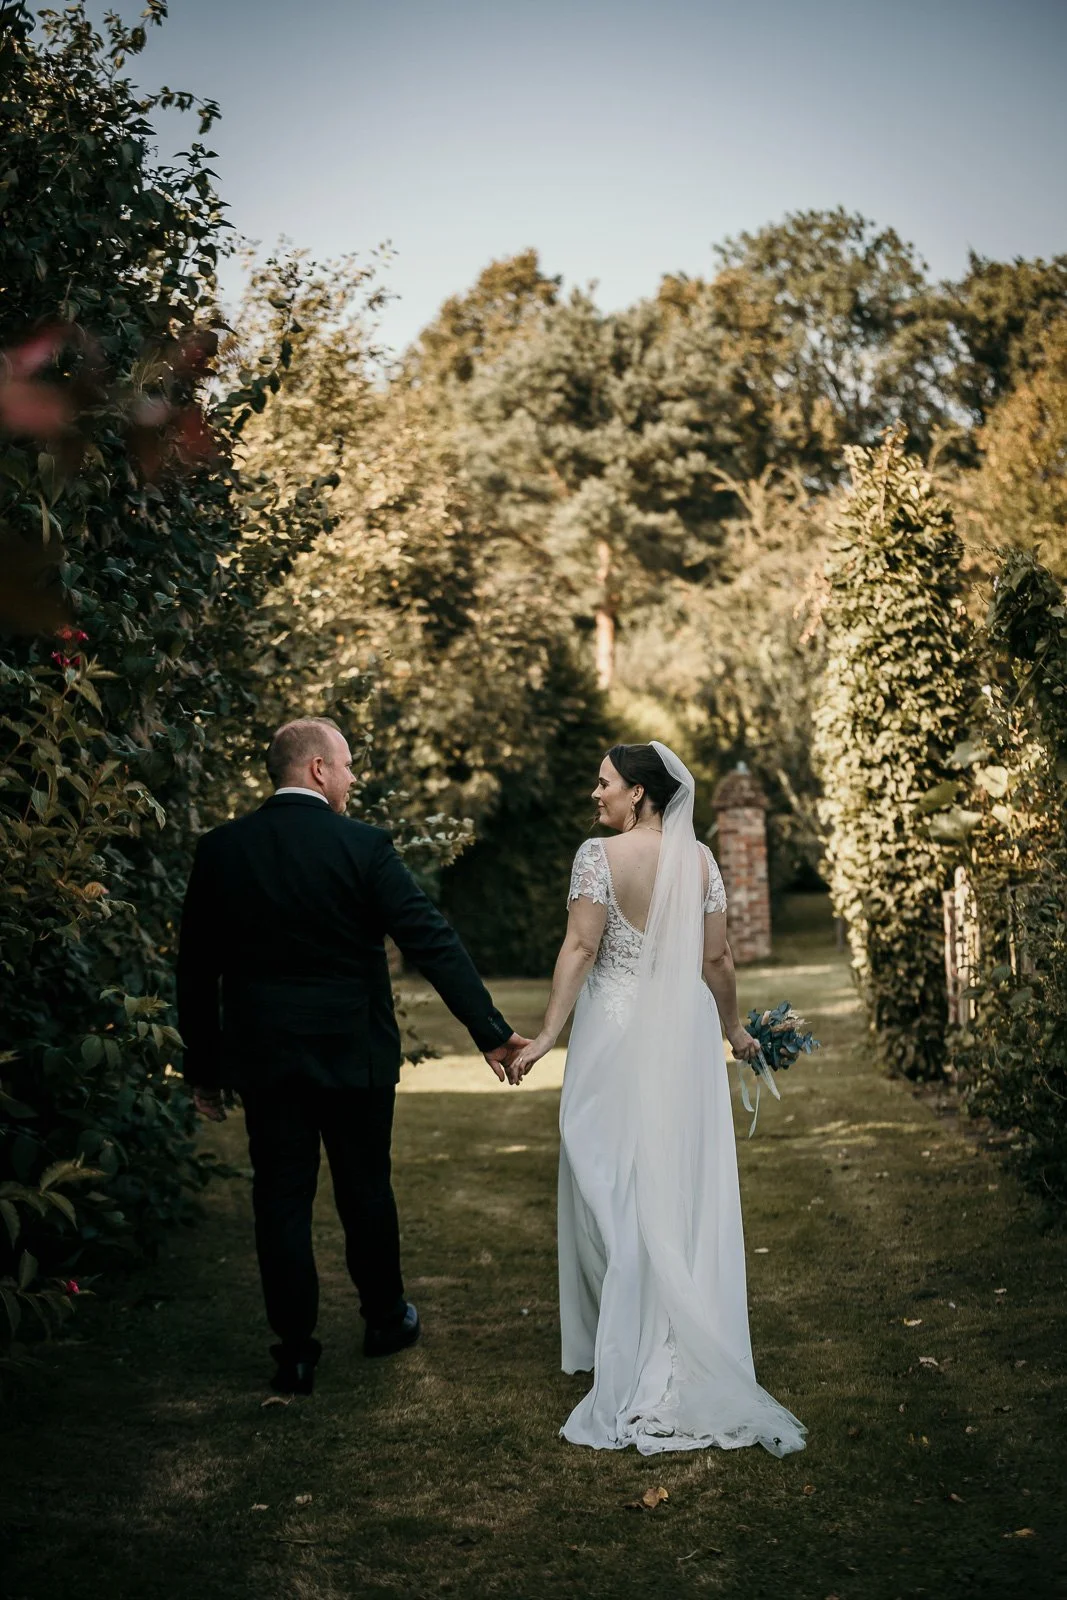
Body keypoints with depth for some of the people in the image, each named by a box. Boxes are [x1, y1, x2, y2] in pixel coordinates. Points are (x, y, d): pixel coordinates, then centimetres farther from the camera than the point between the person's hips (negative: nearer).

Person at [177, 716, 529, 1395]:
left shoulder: (221, 849, -1)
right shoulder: (363, 846, -11)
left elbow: (195, 971, 2)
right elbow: (433, 943, -16)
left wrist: (203, 1069, 10)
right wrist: (492, 1030, -14)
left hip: (263, 1056, 2)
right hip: (353, 1052, -1)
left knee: (281, 1200, 8)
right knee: (366, 1192, 15)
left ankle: (296, 1352, 12)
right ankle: (386, 1319, 32)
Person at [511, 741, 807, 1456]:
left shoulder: (600, 855, -10)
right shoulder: (700, 858, 2)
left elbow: (581, 949, -14)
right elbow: (716, 958, 3)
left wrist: (547, 1034, -10)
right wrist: (735, 1030, 16)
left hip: (617, 1034, -3)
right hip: (686, 1035, 4)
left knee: (616, 1187, 6)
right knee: (687, 1184, 11)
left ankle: (624, 1347, 13)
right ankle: (688, 1339, 19)